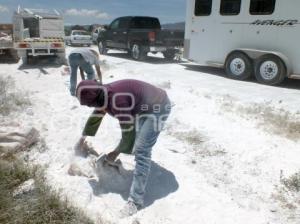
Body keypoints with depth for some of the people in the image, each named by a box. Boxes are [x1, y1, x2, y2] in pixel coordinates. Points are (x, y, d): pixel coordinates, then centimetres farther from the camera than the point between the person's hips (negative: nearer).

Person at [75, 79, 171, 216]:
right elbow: (95, 117, 19)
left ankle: (136, 200, -11)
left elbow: (128, 130, -25)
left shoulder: (117, 100, -31)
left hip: (156, 109, -10)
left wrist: (117, 152, -10)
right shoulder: (103, 96, 1)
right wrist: (83, 137, 32)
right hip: (143, 108, 10)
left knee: (141, 152, -15)